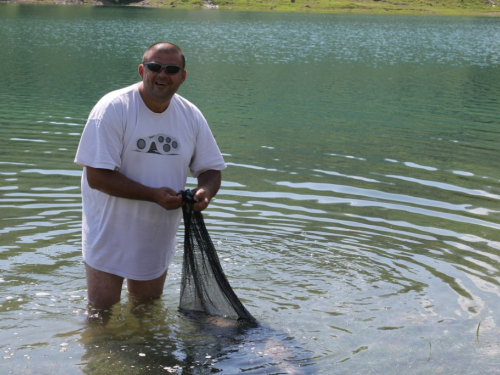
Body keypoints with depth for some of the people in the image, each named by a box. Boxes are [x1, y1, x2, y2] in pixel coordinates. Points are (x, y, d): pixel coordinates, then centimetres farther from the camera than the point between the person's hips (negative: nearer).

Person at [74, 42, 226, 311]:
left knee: (148, 306, 22)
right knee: (101, 312, 3)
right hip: (110, 235, -5)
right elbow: (97, 176, -23)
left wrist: (205, 191, -20)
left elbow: (211, 169, 5)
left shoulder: (191, 116, -2)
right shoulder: (113, 109, -18)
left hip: (158, 239, 5)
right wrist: (154, 195, -28)